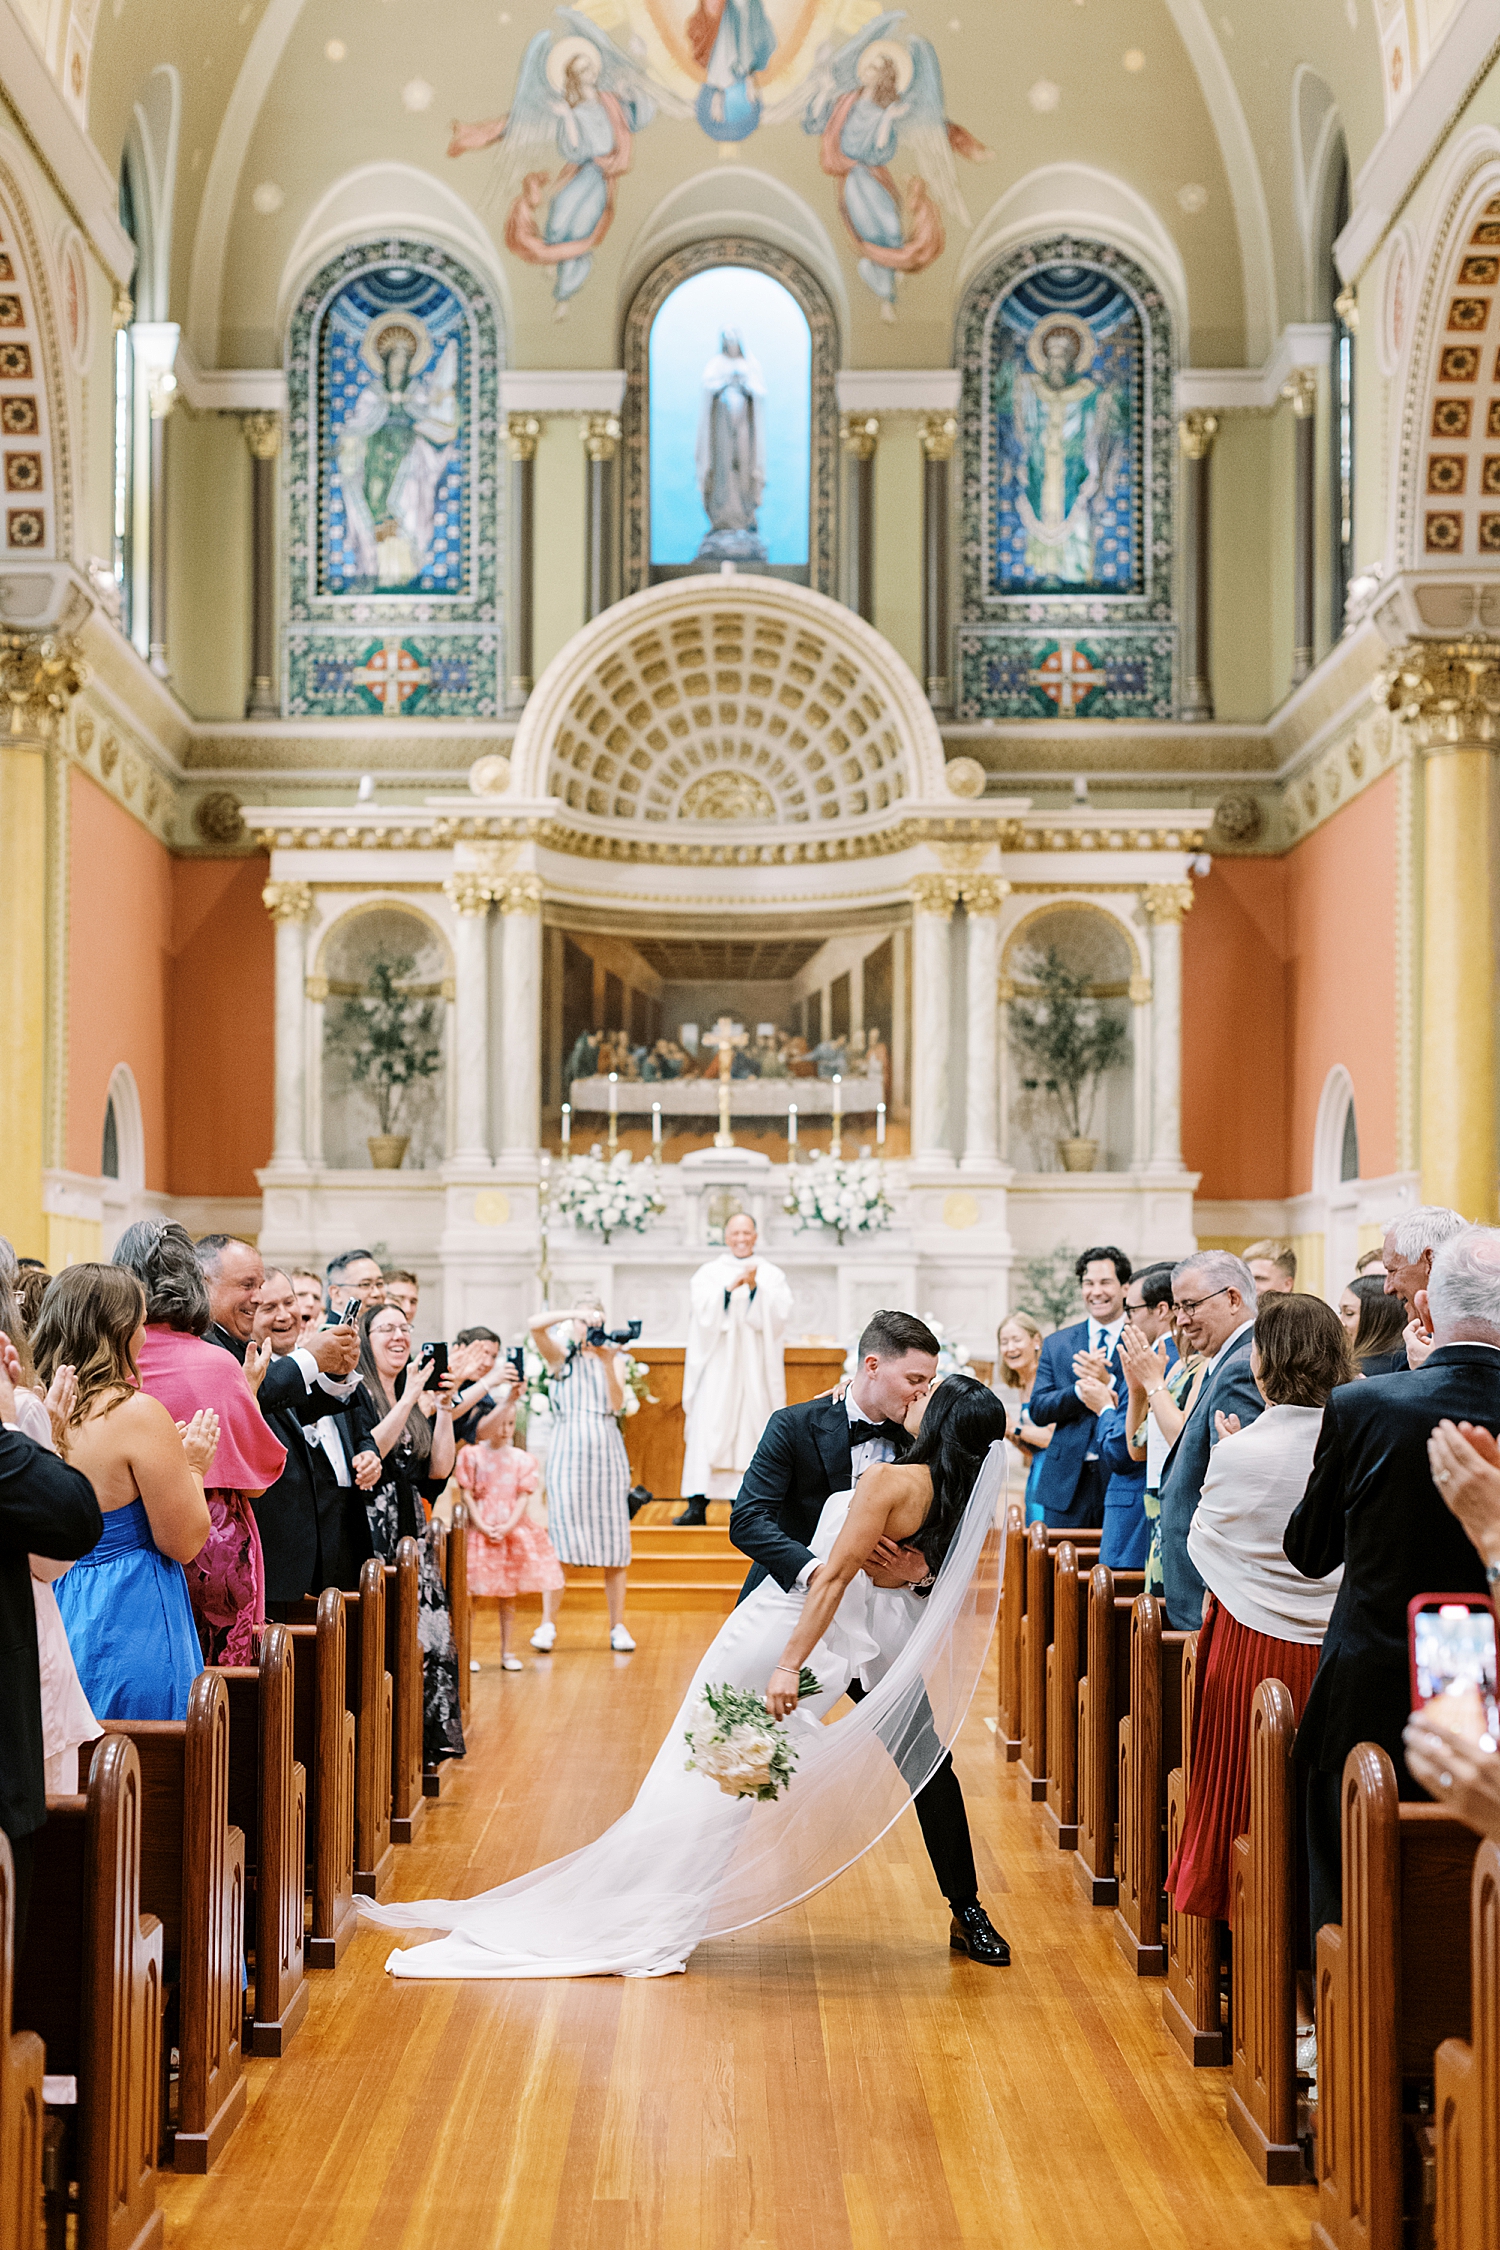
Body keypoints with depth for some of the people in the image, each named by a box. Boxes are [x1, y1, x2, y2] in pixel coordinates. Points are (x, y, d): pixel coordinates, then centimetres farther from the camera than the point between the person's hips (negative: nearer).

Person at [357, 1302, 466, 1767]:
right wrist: (408, 1401, -15)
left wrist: (444, 1407, 2)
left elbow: (439, 1471, 11)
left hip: (412, 1535, 7)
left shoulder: (411, 1402, 18)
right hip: (373, 1533, -7)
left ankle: (422, 1743, 10)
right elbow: (366, 1455, -19)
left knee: (426, 1639, 3)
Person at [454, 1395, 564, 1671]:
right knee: (469, 1594, -1)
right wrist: (482, 1526, -14)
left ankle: (506, 1652, 15)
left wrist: (508, 1526, -12)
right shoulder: (471, 1455, -3)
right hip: (478, 1530, -2)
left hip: (512, 1531, 2)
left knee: (508, 1596, 7)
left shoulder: (521, 1459, 4)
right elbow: (467, 1494, -5)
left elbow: (524, 1497, 1)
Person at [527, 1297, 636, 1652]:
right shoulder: (561, 1356, 8)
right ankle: (547, 1625, -4)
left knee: (614, 1537, -1)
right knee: (560, 1534, -7)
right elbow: (535, 1324, -10)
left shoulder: (613, 1357, 11)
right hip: (569, 1448, -2)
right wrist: (576, 1316, -13)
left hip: (607, 1449, 2)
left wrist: (607, 1363, -14)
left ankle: (617, 1626, 2)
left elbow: (617, 1404, -4)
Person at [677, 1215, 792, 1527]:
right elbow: (703, 1310, -6)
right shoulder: (709, 1273, 9)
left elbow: (780, 1313, -3)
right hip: (717, 1364, -1)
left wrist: (756, 1289, -17)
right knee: (707, 1429, -9)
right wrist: (729, 1288, -20)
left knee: (751, 1428, -4)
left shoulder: (772, 1275, 11)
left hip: (756, 1366, 1)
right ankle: (697, 1505, -10)